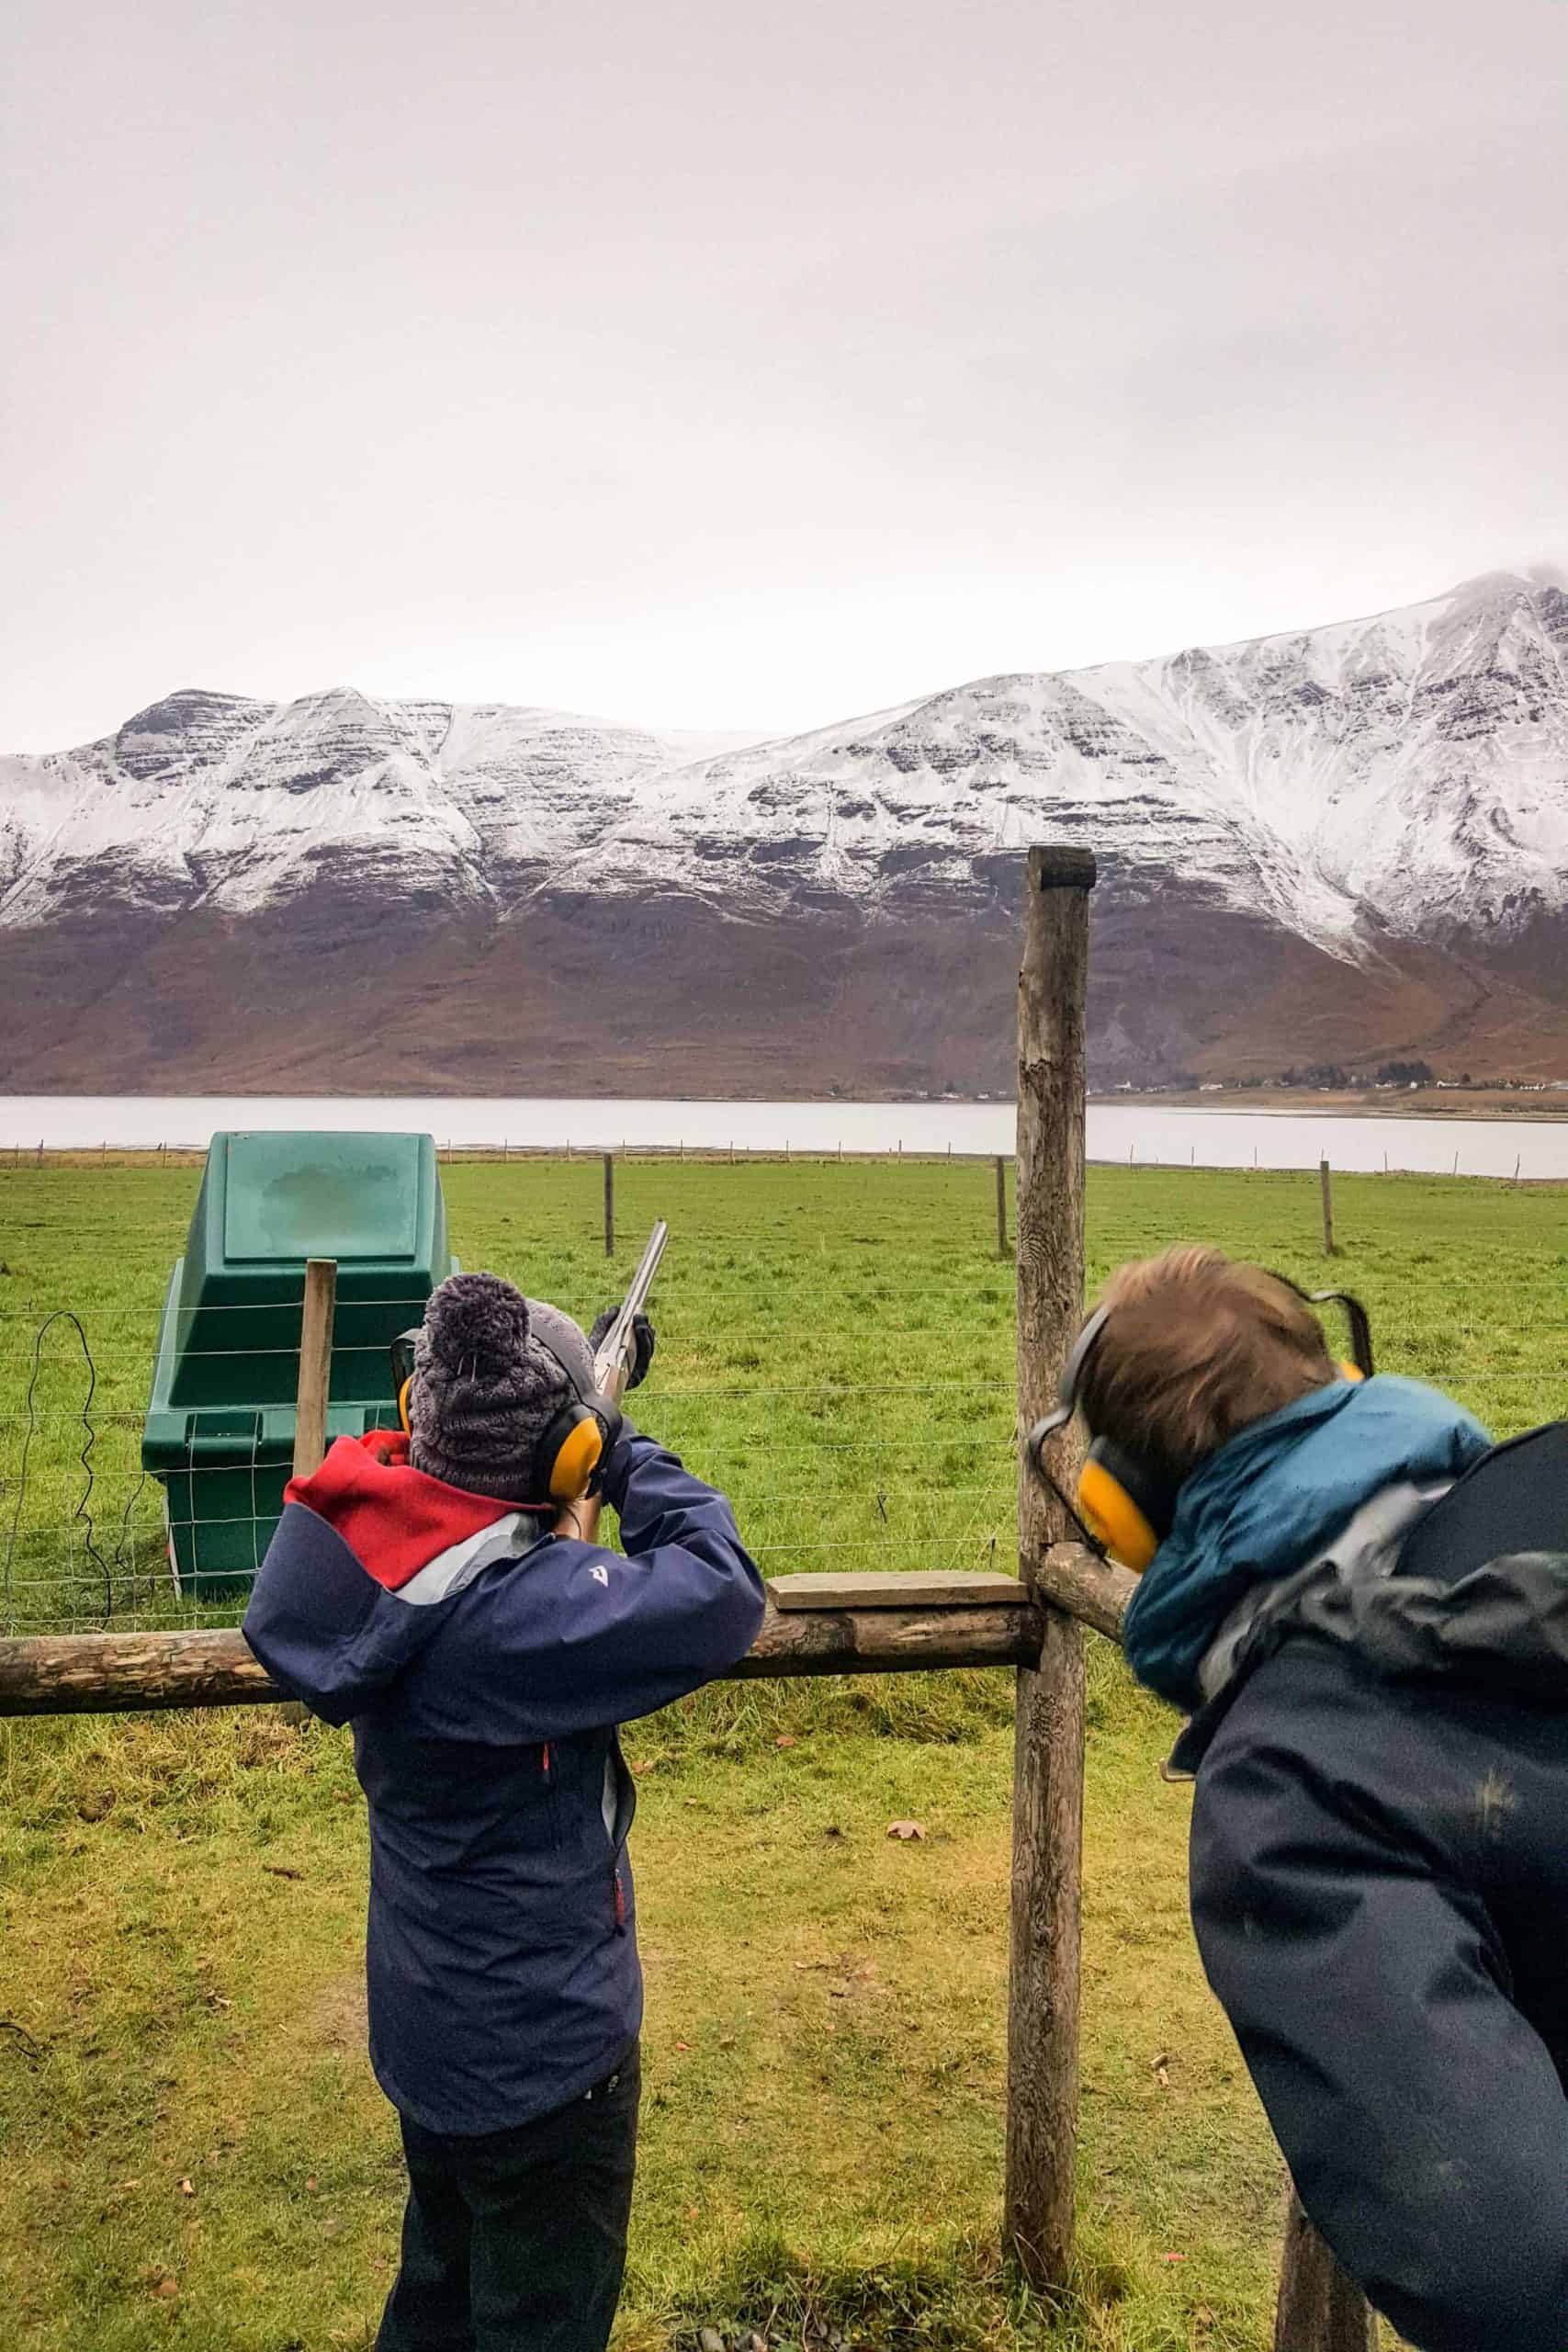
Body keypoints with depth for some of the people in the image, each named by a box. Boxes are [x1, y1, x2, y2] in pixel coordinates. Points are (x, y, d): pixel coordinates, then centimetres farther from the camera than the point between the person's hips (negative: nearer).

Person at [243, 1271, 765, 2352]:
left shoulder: (383, 1526, -12)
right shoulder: (509, 1607, -36)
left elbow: (460, 1480, 8)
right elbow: (723, 1600, -33)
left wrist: (584, 1374, -2)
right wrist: (630, 1449, -21)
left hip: (431, 2018, 8)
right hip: (538, 2043, -8)